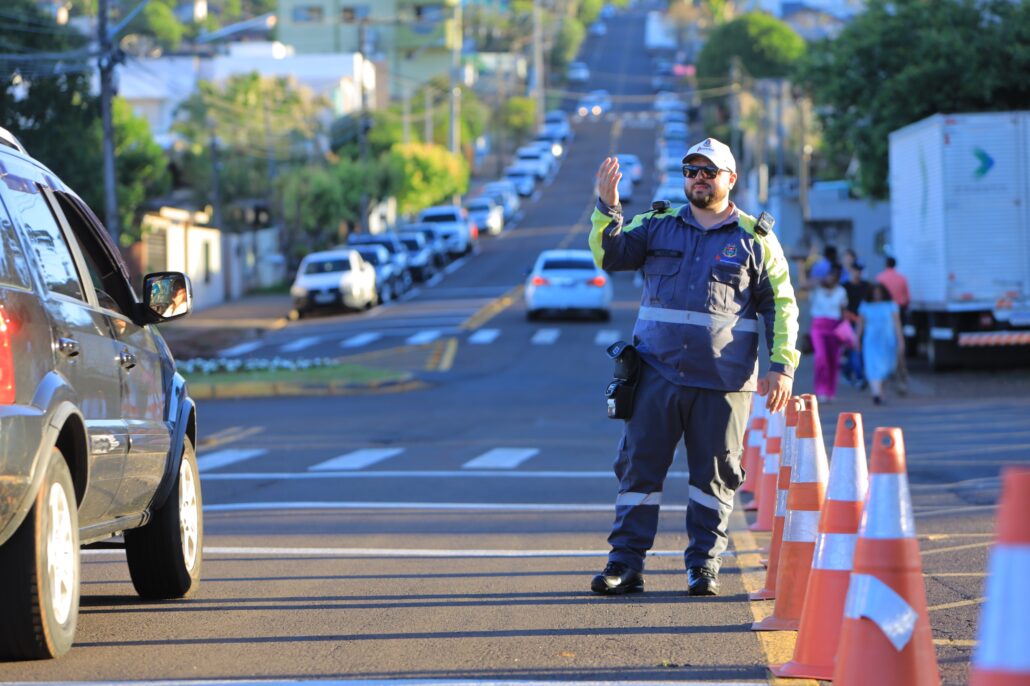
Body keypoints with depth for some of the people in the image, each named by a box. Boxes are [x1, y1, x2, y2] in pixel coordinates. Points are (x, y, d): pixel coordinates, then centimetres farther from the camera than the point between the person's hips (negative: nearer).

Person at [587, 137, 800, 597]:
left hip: (723, 380, -1)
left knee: (715, 472, 3)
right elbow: (611, 256, 0)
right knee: (639, 463, 0)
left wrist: (781, 367, -1)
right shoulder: (657, 225, 11)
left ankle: (704, 563, 12)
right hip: (657, 371, 1)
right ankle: (625, 562, 3)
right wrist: (607, 207, -16)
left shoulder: (756, 239, 7)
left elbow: (781, 306, 8)